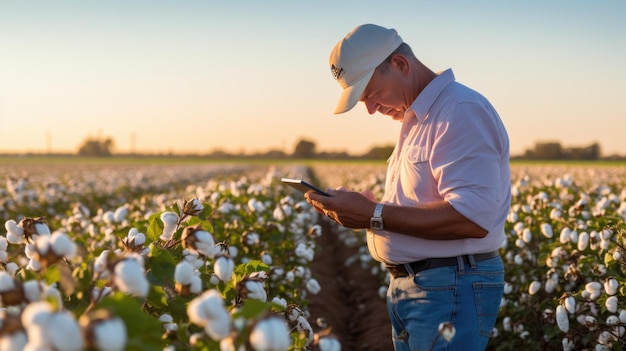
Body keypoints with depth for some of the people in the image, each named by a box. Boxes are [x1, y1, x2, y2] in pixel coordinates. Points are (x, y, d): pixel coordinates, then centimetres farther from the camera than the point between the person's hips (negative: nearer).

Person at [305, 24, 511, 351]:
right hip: (405, 286, 10)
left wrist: (375, 216, -23)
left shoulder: (462, 112, -17)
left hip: (452, 289, -10)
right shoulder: (416, 119, 16)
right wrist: (363, 206, 4)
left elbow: (473, 217, -26)